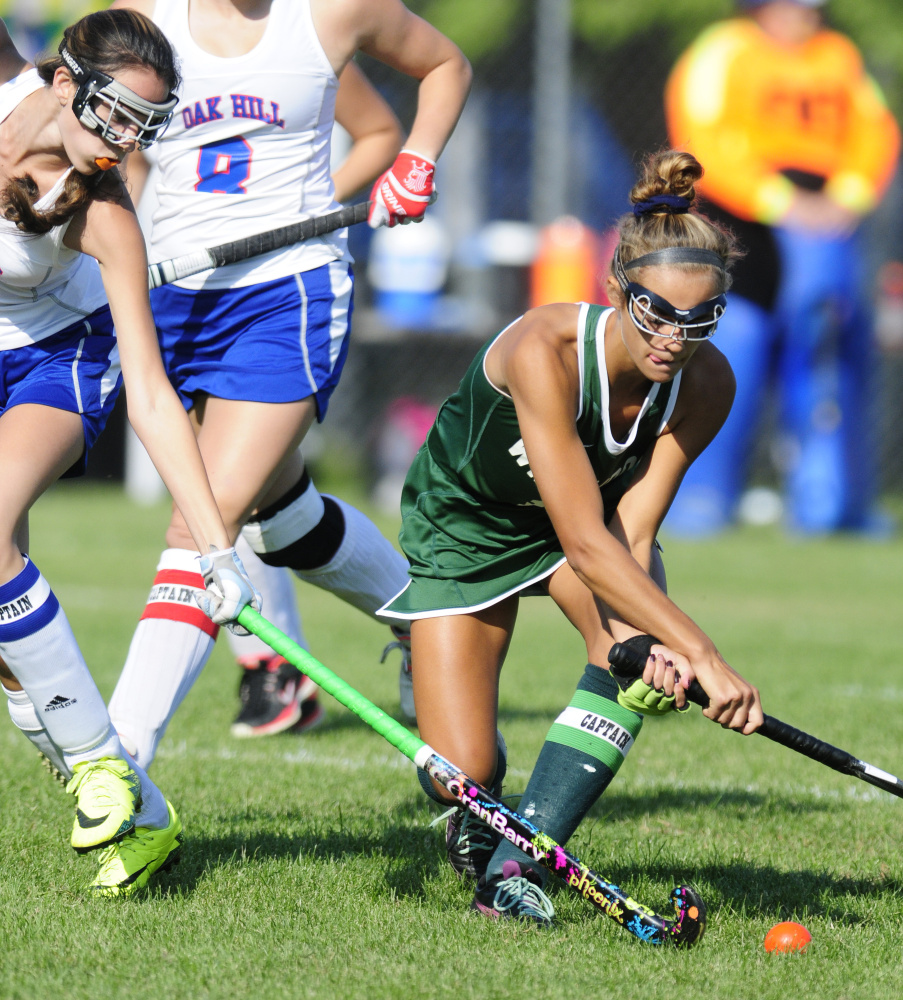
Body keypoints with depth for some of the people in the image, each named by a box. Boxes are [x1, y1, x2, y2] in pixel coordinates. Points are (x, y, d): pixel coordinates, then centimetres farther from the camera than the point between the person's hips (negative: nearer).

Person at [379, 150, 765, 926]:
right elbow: (586, 544, -44)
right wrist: (702, 654, -50)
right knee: (463, 773, -11)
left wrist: (639, 640, -46)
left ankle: (515, 866, -20)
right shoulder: (545, 351, -40)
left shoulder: (706, 385, -25)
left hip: (595, 514, 3)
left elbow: (630, 534, -26)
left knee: (644, 657, -30)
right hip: (466, 519, -3)